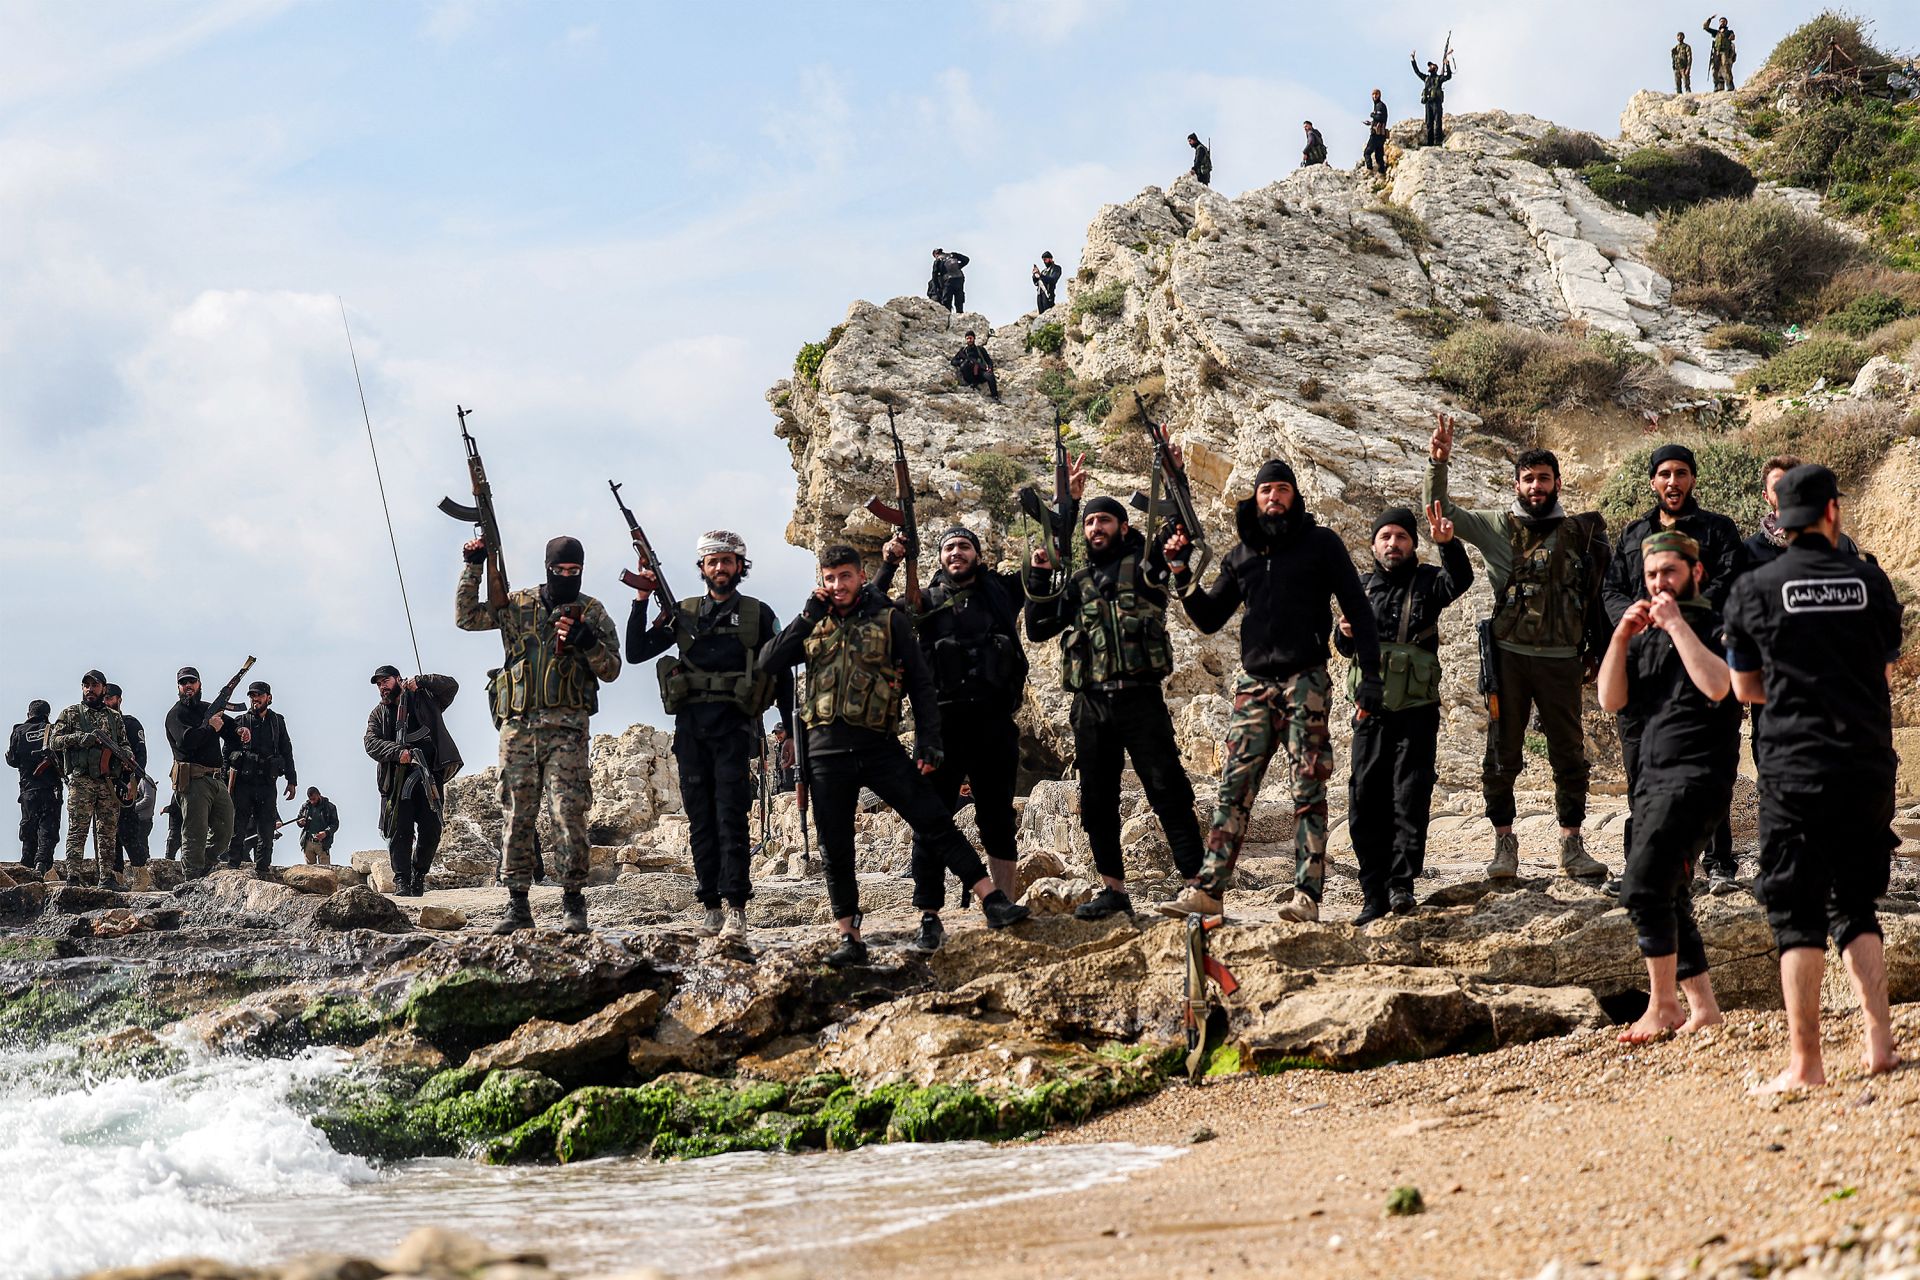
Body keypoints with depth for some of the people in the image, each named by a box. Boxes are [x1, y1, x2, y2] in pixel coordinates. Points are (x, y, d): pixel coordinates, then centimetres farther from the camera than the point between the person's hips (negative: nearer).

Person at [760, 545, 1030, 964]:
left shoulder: (889, 620, 4)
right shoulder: (815, 626, 12)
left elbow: (921, 682, 4)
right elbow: (768, 661, 1)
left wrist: (929, 741, -6)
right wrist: (808, 616, -4)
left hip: (879, 745, -2)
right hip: (826, 749, 2)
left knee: (934, 822, -8)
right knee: (835, 848, 4)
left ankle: (994, 902, -7)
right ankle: (849, 939, 11)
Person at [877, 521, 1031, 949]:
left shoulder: (1001, 590, 11)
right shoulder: (927, 600, 10)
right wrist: (889, 565, -7)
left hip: (994, 722, 1)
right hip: (943, 722, -1)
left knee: (998, 819, 8)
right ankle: (929, 918, -3)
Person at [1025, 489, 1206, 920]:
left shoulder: (1143, 565, 5)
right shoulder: (1078, 582, 18)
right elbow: (1037, 629, 16)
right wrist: (1039, 579, 5)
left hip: (1140, 700, -5)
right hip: (1091, 706, 5)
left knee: (1168, 792, -8)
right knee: (1097, 800, 7)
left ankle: (1197, 882, -8)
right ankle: (1113, 889, 15)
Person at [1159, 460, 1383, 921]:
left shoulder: (1320, 544, 3)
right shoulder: (1241, 555, 15)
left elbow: (1357, 610, 2)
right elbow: (1209, 619, 18)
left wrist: (1370, 675, -6)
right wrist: (1180, 571, 4)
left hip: (1305, 680, -4)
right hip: (1254, 683, 4)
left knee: (1308, 790, -5)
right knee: (1234, 788, -2)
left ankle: (1307, 896, -6)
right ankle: (1208, 889, -4)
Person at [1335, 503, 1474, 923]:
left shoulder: (1426, 581, 1)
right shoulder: (1362, 587, 12)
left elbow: (1460, 581, -23)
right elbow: (1346, 648, 20)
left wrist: (1448, 543, -40)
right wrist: (1345, 632, -4)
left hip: (1416, 711, -4)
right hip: (1371, 710, 4)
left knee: (1410, 800, -6)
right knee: (1366, 803, 2)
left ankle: (1401, 884, -2)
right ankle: (1374, 893, 6)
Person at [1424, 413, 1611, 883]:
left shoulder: (1580, 532, 6)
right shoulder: (1498, 526, 4)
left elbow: (1606, 588, 15)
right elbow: (1439, 510, -1)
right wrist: (1438, 462, -14)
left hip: (1561, 659, 1)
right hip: (1510, 655, -1)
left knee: (1569, 755, 5)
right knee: (1502, 752, 3)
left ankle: (1572, 845, 14)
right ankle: (1504, 844, 12)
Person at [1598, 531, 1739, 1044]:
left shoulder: (1717, 627, -2)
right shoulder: (1646, 637, 18)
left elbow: (1717, 686, -21)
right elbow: (1611, 699, 7)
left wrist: (1677, 624, -16)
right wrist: (1621, 637, -4)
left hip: (1698, 775, -8)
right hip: (1652, 777, 8)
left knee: (1643, 888, -18)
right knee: (1669, 900, 8)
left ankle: (1663, 1005, -10)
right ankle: (1702, 1007, 13)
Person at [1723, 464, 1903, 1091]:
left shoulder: (1753, 591, -2)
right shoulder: (1871, 581, 3)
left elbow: (1745, 689, 7)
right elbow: (1886, 669, 15)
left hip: (1794, 770, -2)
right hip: (1869, 766, 2)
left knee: (1798, 916, 1)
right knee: (1856, 906, 16)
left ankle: (1805, 1063, -2)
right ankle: (1879, 1038, 6)